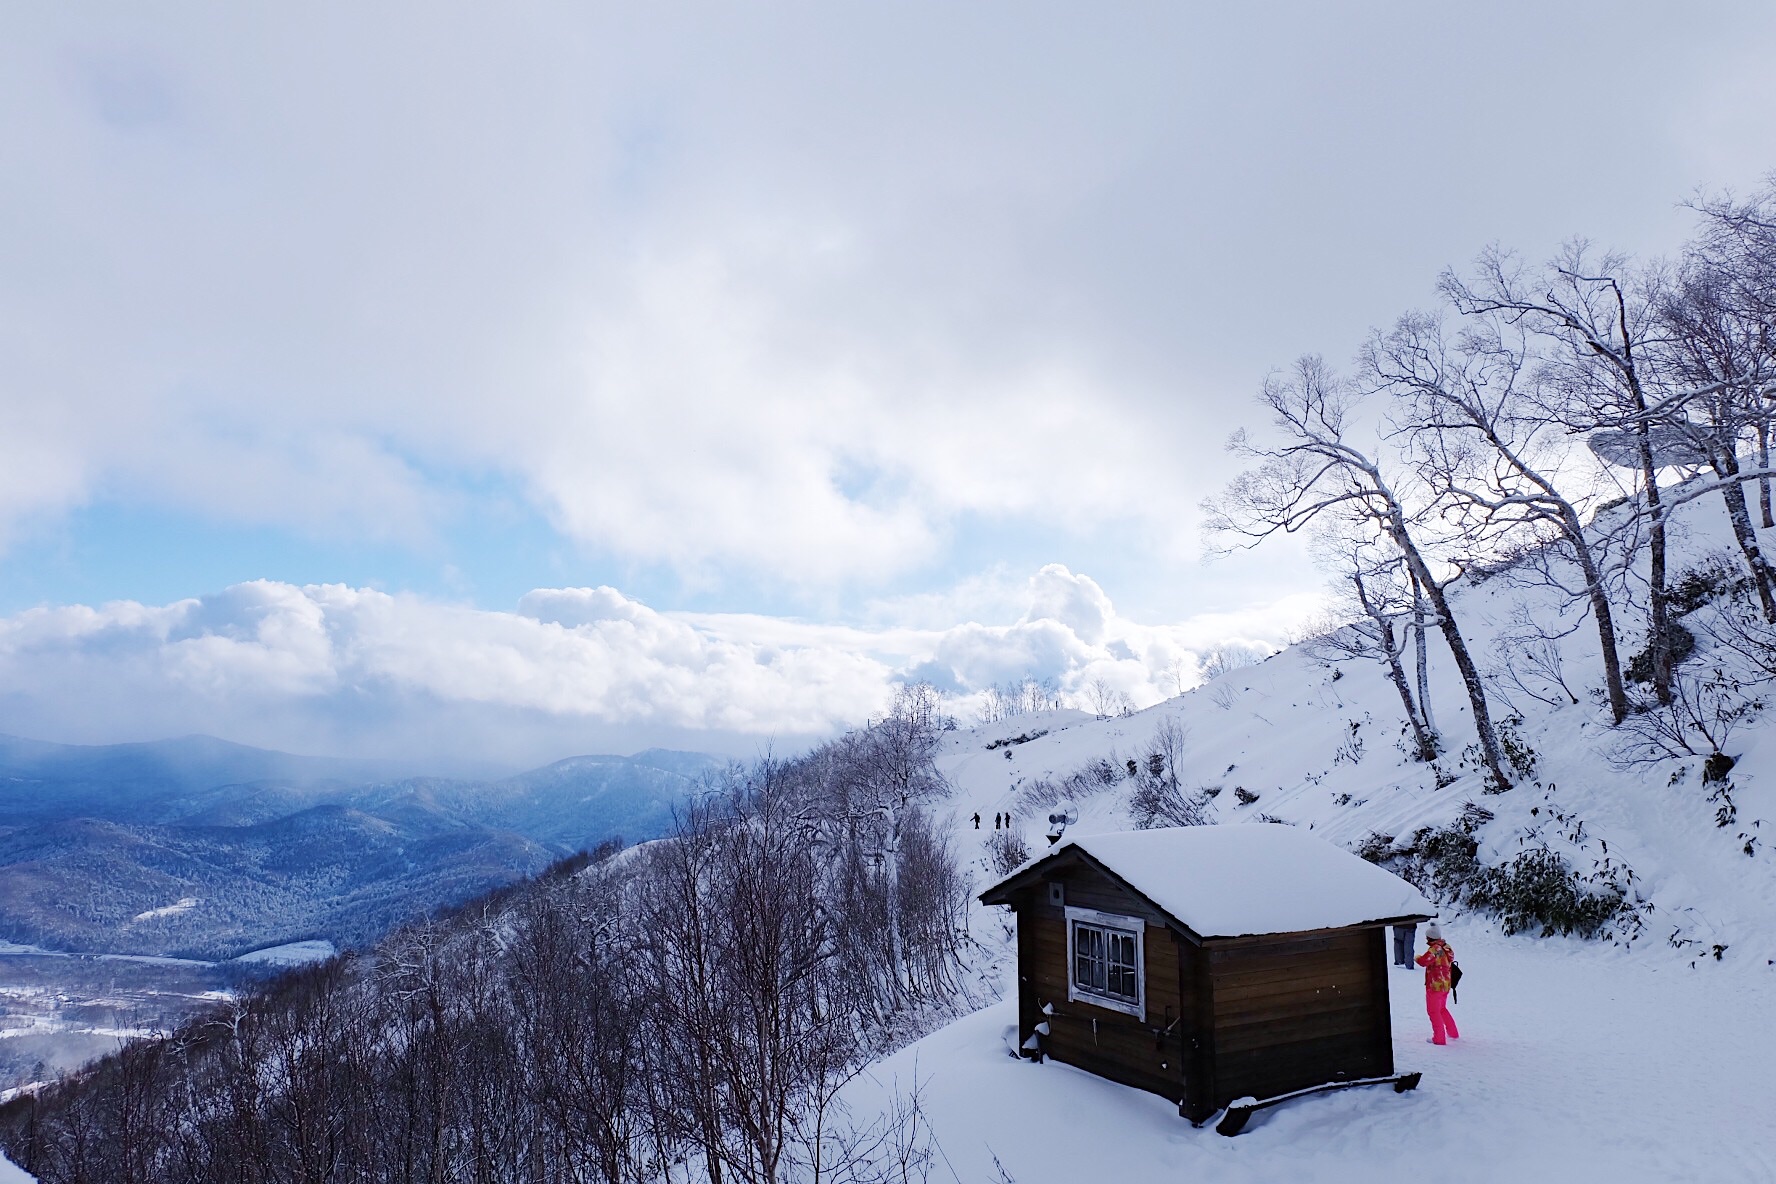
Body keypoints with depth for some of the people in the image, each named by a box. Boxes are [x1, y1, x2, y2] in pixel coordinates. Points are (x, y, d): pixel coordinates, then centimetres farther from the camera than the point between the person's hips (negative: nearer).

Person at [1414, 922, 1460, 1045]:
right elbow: (1451, 957, 23)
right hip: (1445, 984, 9)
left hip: (1435, 985, -9)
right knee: (1442, 1008, 26)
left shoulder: (1434, 949, -23)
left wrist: (1417, 957, -11)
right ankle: (1453, 1033, 34)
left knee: (1433, 1011, 3)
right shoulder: (1446, 947, 4)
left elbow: (1424, 961, -31)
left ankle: (1439, 1038, 6)